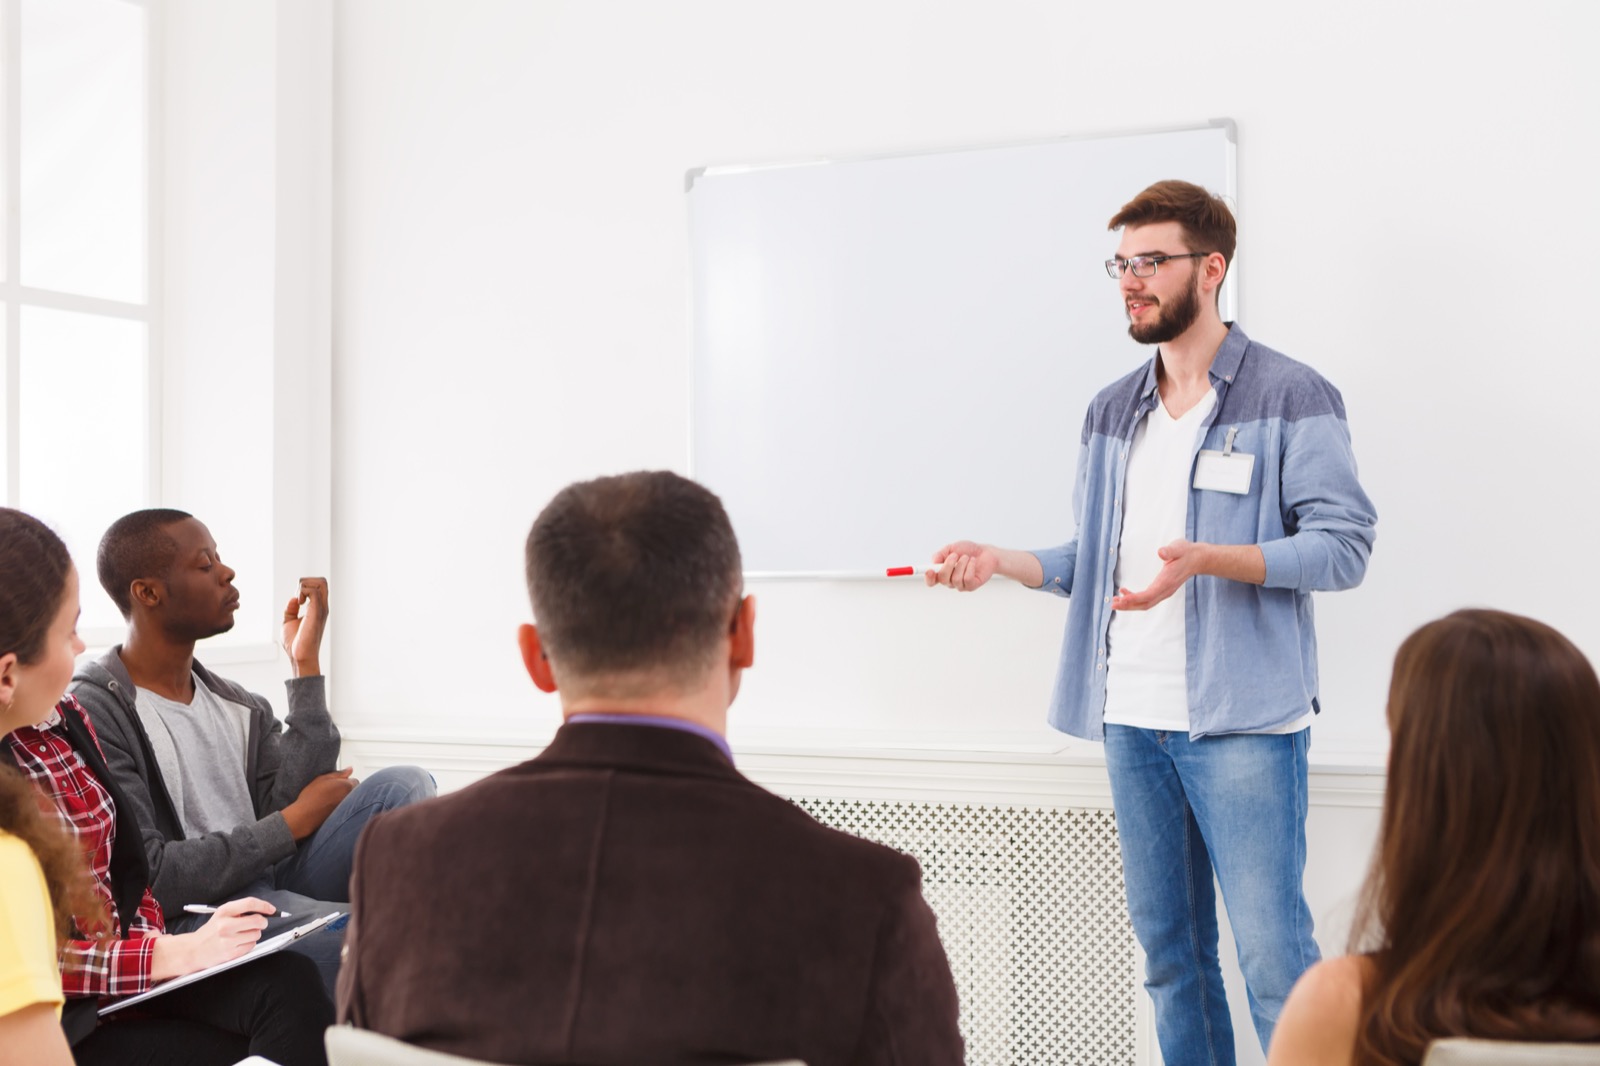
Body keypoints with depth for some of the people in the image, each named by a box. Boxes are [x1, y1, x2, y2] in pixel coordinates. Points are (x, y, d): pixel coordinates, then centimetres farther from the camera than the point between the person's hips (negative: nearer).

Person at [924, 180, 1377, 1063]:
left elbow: (1344, 544, -11)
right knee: (1167, 949, 13)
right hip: (1131, 721, 6)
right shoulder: (1112, 412, 16)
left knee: (1273, 951, -6)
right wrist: (999, 560, 1)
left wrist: (1206, 559, -24)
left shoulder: (1290, 396, -3)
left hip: (1243, 722, -6)